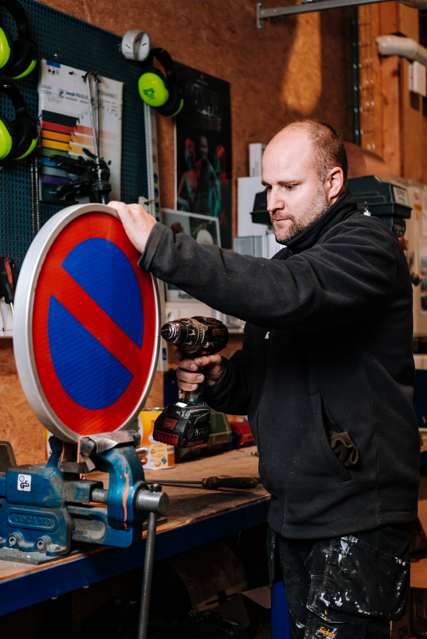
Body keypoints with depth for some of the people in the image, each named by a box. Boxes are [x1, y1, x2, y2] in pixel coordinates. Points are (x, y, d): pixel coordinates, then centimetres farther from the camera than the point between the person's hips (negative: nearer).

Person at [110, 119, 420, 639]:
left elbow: (292, 294, -32)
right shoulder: (286, 262, 18)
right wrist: (219, 379, -2)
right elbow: (258, 382, 22)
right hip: (292, 513, 8)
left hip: (357, 514, -8)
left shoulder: (366, 245, -9)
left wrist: (160, 246, -30)